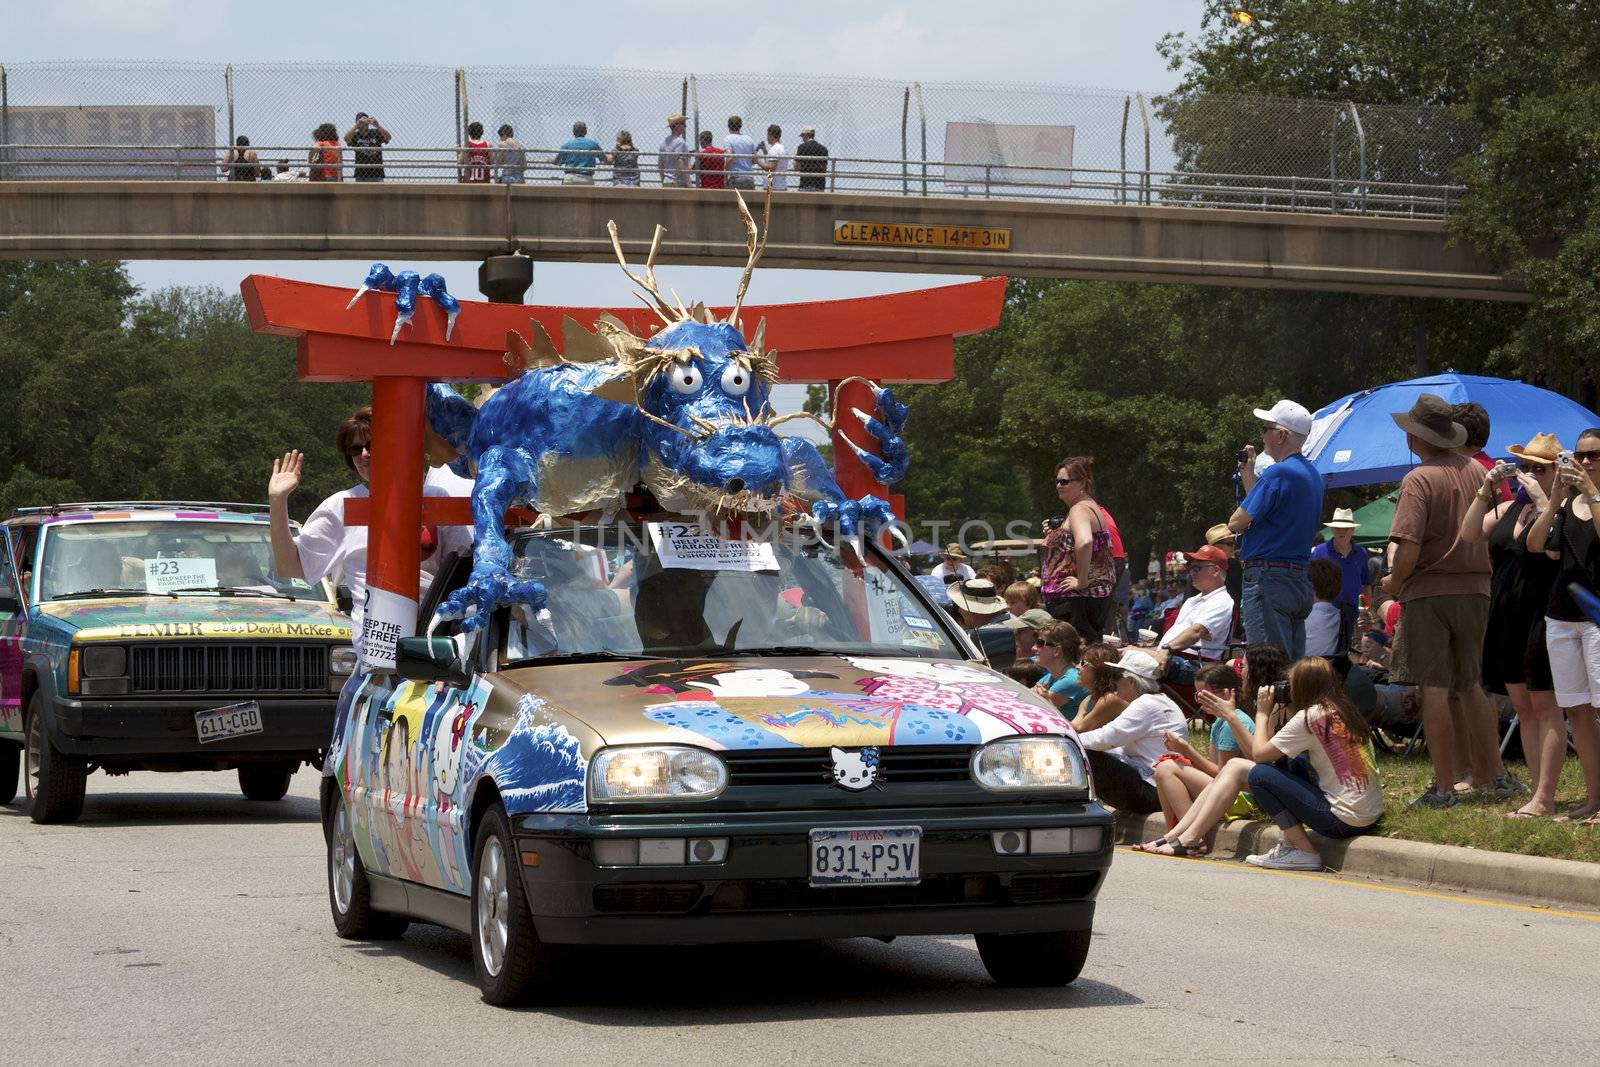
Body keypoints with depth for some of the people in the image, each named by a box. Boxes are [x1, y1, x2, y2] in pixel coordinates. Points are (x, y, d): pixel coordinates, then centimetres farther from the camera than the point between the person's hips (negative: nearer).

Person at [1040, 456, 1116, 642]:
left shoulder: (1079, 510, -14)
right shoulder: (1094, 509, 19)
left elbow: (1084, 543, -35)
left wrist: (1082, 582, -26)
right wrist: (1054, 534, 15)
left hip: (1075, 601, -11)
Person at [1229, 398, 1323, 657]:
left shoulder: (1278, 473, -13)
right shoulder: (1313, 475, 16)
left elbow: (1237, 523, -13)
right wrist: (1249, 475, 26)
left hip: (1268, 579, -9)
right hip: (1300, 581, 9)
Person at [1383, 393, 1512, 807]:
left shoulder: (1419, 480, -14)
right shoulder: (1475, 471, 7)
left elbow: (1408, 548, -21)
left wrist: (1394, 581, -3)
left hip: (1429, 591, -7)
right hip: (1474, 589, 7)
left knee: (1434, 689, -3)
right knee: (1470, 686, 17)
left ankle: (1444, 786, -3)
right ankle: (1495, 774, 19)